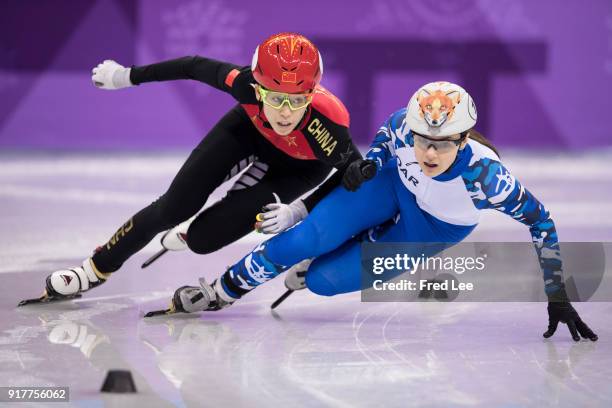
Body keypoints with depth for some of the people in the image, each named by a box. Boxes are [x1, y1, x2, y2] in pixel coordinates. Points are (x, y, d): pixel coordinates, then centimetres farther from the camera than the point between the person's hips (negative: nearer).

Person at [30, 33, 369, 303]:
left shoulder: (328, 127, -43)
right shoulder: (245, 84, -39)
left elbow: (352, 171, -22)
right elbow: (197, 67, -20)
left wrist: (299, 210, -32)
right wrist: (127, 76, -9)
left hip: (299, 166, -2)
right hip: (251, 128, 2)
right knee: (173, 207, -3)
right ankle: (98, 267, 19)